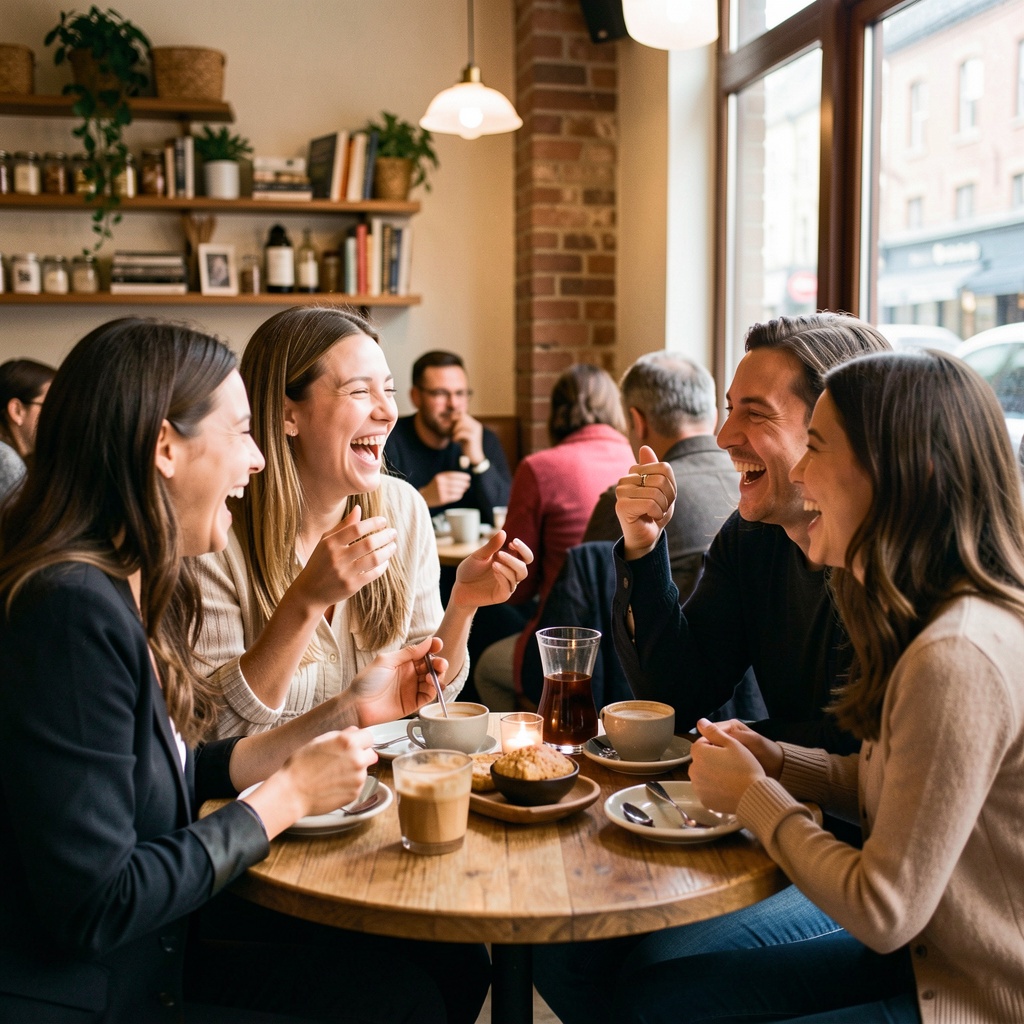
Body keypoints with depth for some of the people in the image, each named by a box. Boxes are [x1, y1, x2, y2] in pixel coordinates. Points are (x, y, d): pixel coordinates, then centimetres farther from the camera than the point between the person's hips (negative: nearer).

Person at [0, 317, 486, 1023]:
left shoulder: (128, 590, 4)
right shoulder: (74, 608, -25)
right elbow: (93, 907, -25)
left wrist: (346, 712, 7)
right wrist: (290, 796, -15)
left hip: (148, 961, 9)